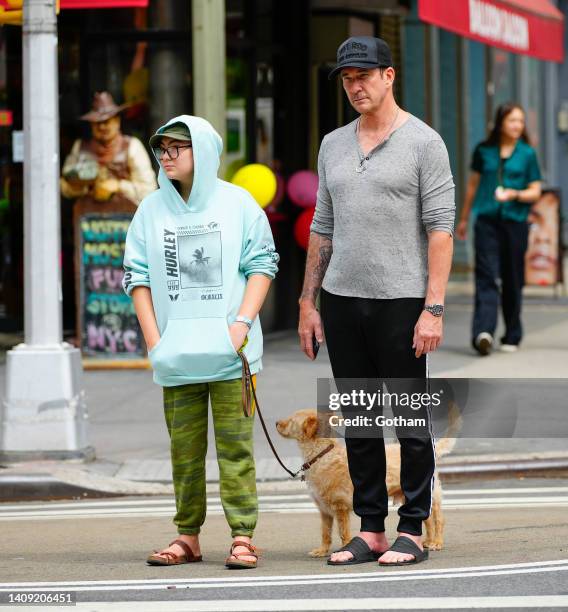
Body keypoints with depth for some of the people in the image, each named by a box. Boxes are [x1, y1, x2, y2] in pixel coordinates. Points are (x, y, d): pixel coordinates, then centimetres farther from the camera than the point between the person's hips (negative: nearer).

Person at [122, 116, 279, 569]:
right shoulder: (152, 210, 10)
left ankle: (242, 537, -5)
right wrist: (154, 339, -1)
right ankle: (188, 537, 10)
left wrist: (242, 323, -10)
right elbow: (138, 277, 9)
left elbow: (262, 267, 2)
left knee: (235, 445, -6)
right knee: (184, 447, 4)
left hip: (229, 350, -3)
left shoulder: (238, 204, 3)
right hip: (176, 355, 3)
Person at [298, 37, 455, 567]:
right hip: (342, 301, 5)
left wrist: (433, 308, -15)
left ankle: (413, 531, 5)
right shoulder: (333, 145, 13)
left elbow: (440, 228, -8)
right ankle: (370, 531, 13)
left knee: (411, 423, -1)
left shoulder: (423, 143, -4)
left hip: (400, 300, -5)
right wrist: (307, 303, 12)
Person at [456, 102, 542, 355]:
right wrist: (463, 219, 23)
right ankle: (483, 332, -26)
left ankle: (512, 336, 18)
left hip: (515, 222, 0)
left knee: (512, 281, 6)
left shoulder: (528, 154, 4)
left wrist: (513, 194, -15)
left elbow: (535, 192, 5)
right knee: (486, 277, -13)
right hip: (487, 220, 0)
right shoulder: (484, 150, 7)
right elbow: (473, 185, 18)